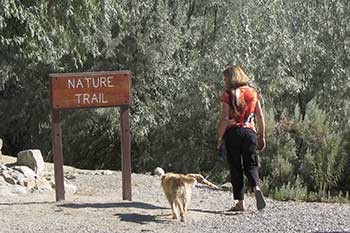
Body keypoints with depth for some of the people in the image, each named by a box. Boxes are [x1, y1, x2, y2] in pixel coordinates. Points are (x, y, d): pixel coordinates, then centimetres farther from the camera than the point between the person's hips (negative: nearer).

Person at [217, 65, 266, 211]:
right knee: (250, 165, 10)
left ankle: (240, 203, 7)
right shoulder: (253, 92, 7)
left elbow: (224, 119, -11)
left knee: (235, 168, 5)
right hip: (249, 132, 3)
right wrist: (262, 136, 13)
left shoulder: (228, 95, -6)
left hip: (233, 132, -3)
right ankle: (256, 188, -19)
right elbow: (260, 117, 6)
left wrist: (219, 138, -4)